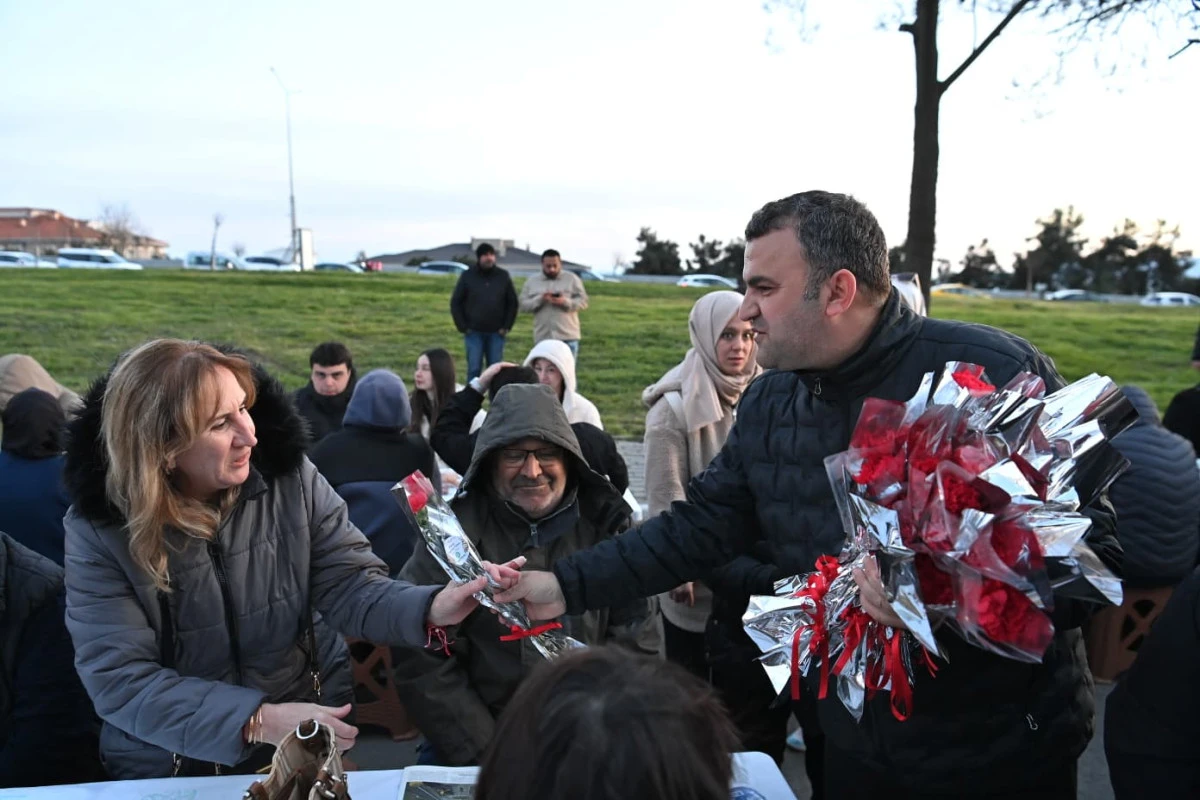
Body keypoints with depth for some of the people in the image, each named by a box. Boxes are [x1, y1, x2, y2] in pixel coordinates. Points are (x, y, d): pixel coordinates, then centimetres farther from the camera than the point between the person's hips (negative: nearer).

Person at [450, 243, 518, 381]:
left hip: (496, 333, 1)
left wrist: (506, 327, 0)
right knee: (474, 369, -1)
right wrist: (463, 327, -3)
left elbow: (512, 303, 8)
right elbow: (455, 303, 3)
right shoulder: (467, 276, 1)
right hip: (474, 333, -1)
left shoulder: (503, 276, 4)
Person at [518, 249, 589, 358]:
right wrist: (540, 300, -14)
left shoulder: (572, 278, 6)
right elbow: (524, 305, 4)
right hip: (542, 338, 2)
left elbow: (583, 301, -1)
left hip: (568, 337, -2)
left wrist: (565, 302, -18)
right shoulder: (531, 281, 10)